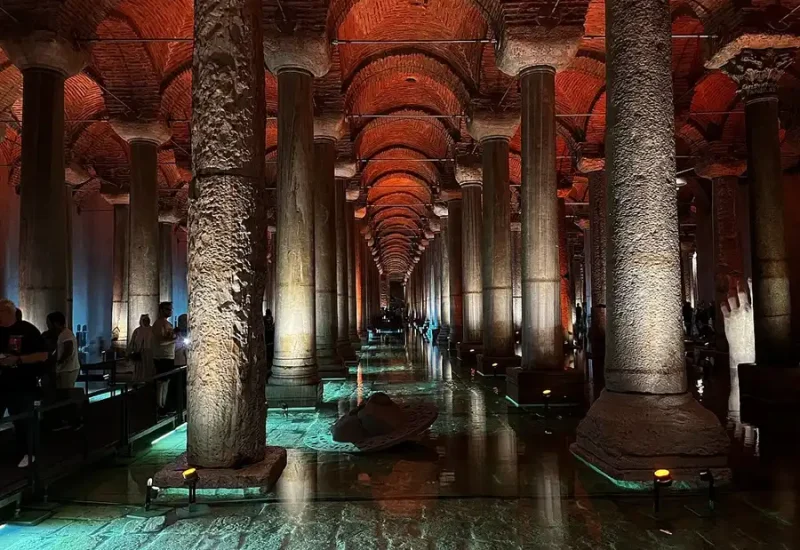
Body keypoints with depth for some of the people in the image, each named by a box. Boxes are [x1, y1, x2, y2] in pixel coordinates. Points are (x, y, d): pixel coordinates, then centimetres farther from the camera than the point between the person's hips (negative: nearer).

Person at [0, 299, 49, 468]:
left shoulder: (27, 330, -6)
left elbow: (43, 356, -10)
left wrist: (17, 359, -21)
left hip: (22, 386, -4)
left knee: (22, 421, 6)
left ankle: (27, 453, 21)